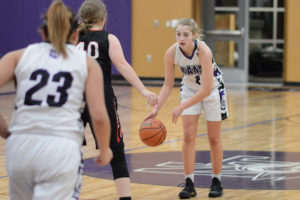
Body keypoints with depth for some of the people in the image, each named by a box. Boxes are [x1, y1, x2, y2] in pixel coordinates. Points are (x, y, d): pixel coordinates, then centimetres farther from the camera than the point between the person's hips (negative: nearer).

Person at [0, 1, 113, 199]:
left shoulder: (20, 56, 14)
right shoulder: (87, 62, 11)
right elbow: (99, 117, 1)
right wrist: (105, 151, 18)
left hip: (20, 147, 3)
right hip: (63, 148, -3)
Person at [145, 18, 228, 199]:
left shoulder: (203, 51, -35)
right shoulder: (172, 53, -23)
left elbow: (206, 89, -34)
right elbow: (168, 85, -12)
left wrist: (182, 107, -36)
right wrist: (157, 108, -23)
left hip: (212, 89, -3)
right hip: (190, 89, 3)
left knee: (214, 138, 4)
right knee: (189, 137, -6)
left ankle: (217, 182, 17)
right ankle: (190, 184, -2)